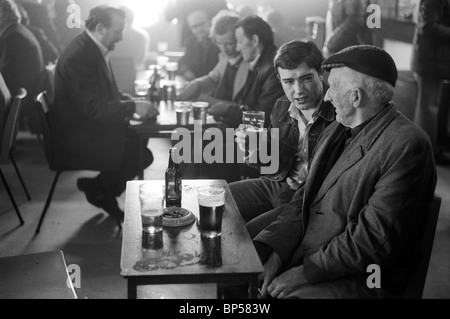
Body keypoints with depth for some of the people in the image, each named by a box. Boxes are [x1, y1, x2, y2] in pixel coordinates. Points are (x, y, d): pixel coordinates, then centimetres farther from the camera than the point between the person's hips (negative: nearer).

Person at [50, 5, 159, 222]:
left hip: (91, 128, 10)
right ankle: (97, 190, 8)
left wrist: (130, 101, -1)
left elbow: (107, 93, 17)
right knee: (142, 155, -14)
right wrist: (133, 107, -20)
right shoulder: (78, 58, -24)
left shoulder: (93, 49, 7)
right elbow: (93, 109, -26)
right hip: (78, 140, -10)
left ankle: (100, 189, 12)